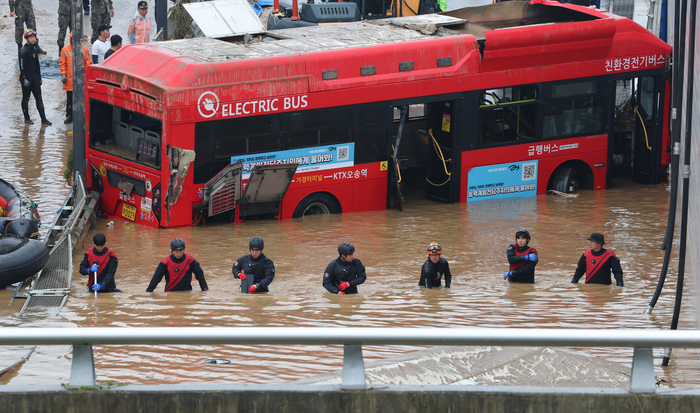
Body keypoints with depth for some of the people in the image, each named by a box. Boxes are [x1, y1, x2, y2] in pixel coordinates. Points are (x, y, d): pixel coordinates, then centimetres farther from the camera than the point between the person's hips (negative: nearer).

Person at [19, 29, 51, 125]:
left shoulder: (35, 49, 11)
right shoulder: (23, 50, -12)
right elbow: (22, 66, -15)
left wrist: (39, 78, 18)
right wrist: (24, 79, -19)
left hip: (34, 78, 7)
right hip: (26, 78, -7)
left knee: (39, 98, 3)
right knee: (26, 98, 3)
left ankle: (43, 119, 0)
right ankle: (27, 118, 12)